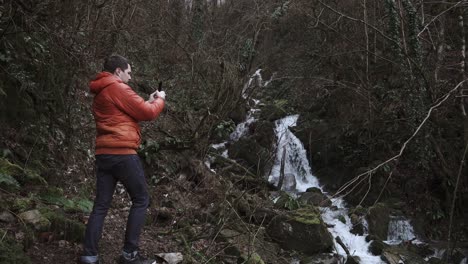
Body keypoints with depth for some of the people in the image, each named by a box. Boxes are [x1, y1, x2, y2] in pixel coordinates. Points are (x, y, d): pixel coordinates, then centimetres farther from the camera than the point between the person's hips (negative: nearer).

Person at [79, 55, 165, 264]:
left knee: (101, 205, 8)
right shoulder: (118, 88, -7)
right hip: (122, 153, -9)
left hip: (103, 153, 9)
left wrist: (148, 101, 21)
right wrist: (159, 99, 11)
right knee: (141, 200, 3)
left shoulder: (100, 93, 21)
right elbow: (147, 114, -6)